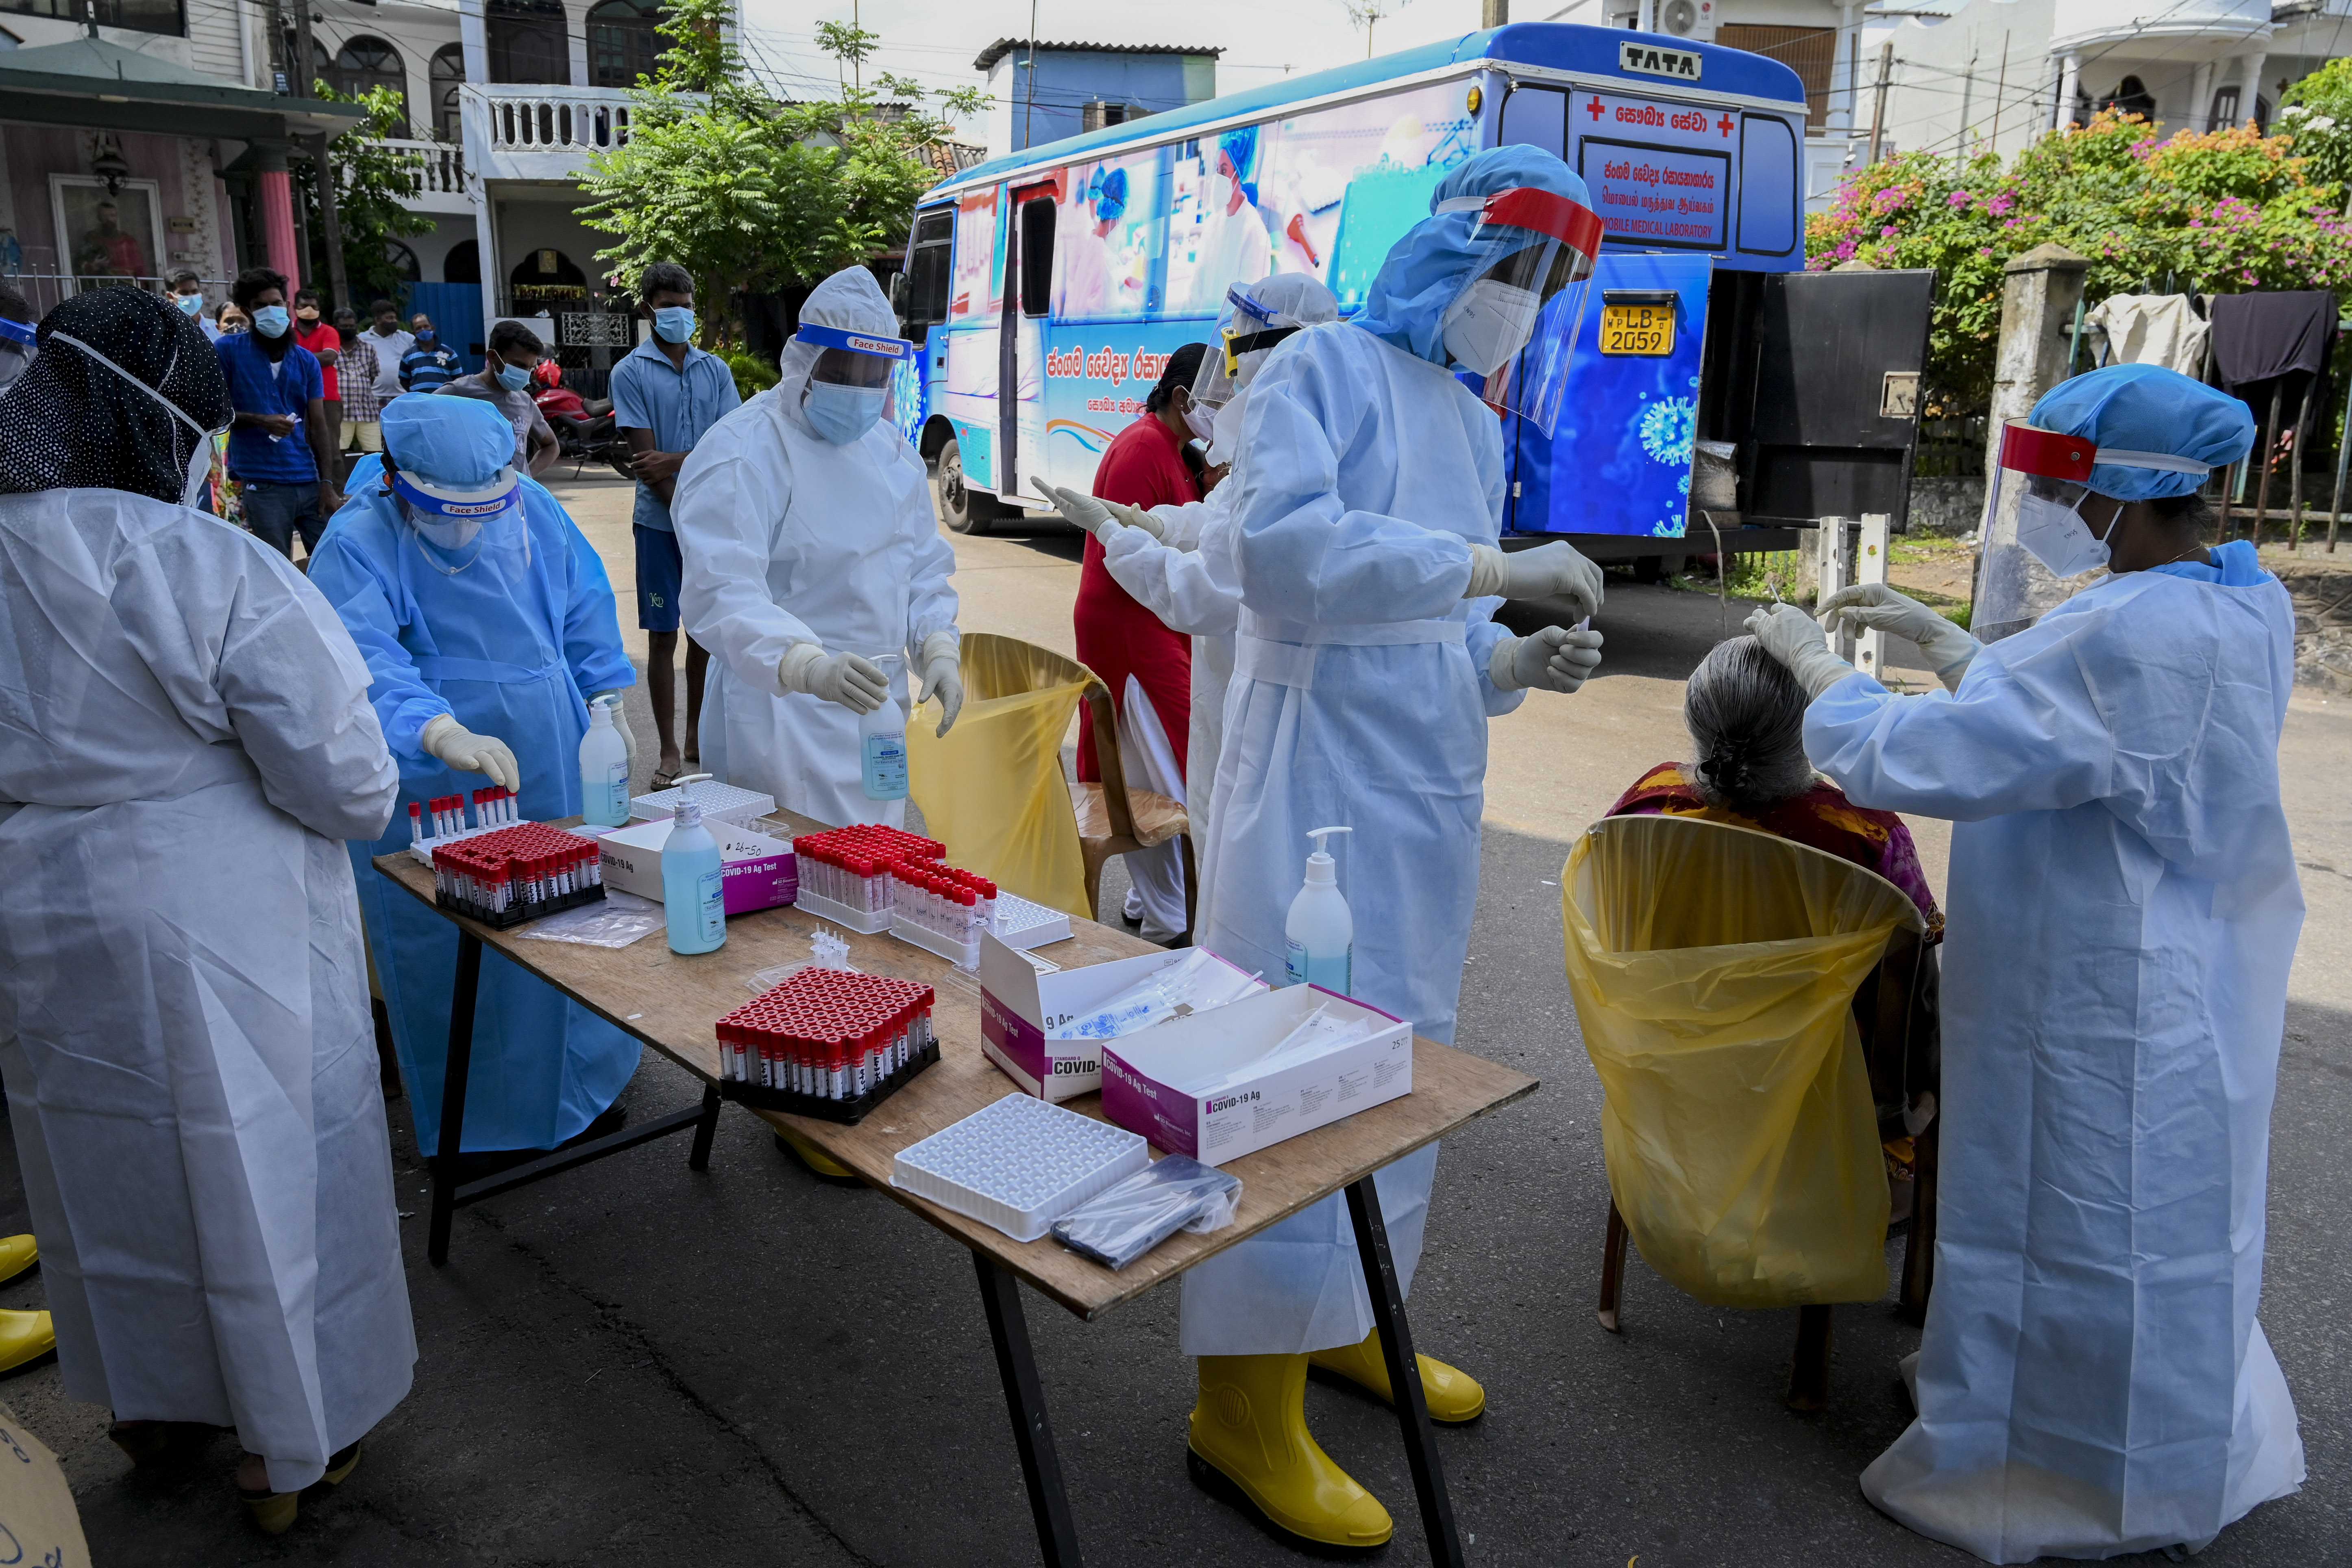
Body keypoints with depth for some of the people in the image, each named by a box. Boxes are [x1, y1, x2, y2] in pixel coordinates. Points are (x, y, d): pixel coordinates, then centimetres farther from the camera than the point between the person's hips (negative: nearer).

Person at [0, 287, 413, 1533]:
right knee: (253, 1168, 11)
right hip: (217, 938, -6)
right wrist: (369, 794, 1)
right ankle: (288, 1447, 28)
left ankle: (144, 1400, 46)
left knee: (107, 1162, 24)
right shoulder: (221, 574, -22)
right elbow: (345, 784, -21)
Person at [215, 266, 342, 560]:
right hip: (261, 485, -3)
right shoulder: (228, 351, 3)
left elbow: (318, 428, 7)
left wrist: (328, 485, -1)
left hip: (308, 481, 3)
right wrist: (260, 421, -13)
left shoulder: (307, 361, 11)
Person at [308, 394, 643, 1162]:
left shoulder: (532, 509, -4)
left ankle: (572, 1087, 37)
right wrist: (445, 734, -51)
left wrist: (607, 703, 13)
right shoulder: (358, 546, -19)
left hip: (546, 774, 5)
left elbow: (585, 607, 11)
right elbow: (370, 661, -35)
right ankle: (472, 1118, 24)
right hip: (427, 795, -5)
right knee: (447, 949, 4)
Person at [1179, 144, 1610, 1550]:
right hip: (1319, 774, -8)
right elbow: (1284, 546, -24)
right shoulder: (1327, 366, -6)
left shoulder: (1480, 424, 18)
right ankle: (1247, 1407, 7)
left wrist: (1519, 664, 0)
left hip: (1432, 786, 8)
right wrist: (1492, 568, -25)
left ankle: (1347, 1317, 34)